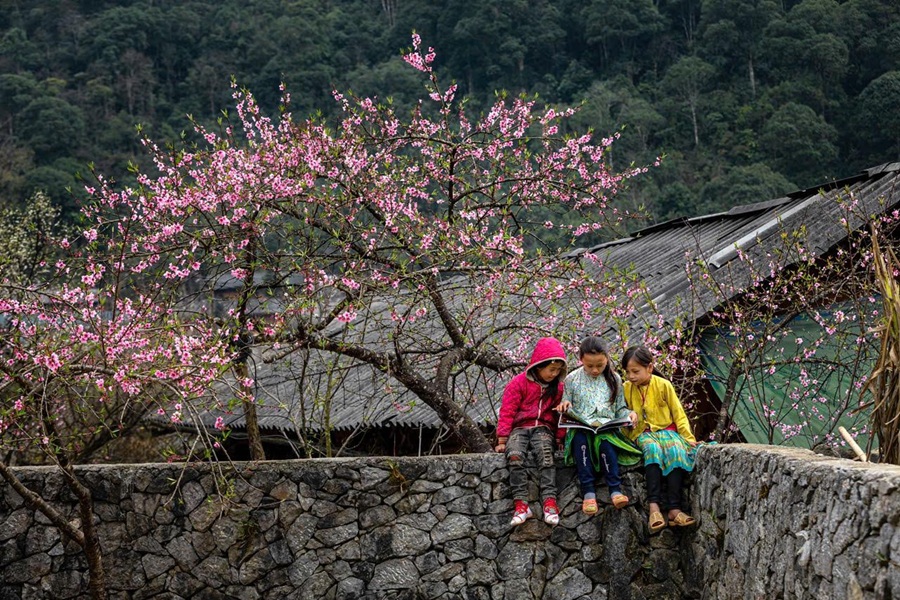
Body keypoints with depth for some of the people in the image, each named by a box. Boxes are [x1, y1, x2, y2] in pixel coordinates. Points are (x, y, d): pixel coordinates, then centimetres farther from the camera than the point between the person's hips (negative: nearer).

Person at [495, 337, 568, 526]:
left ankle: (550, 501, -43)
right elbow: (507, 412, 1)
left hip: (543, 429, 1)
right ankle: (521, 504, -38)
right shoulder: (519, 383, 2)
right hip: (519, 428, -1)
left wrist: (559, 439, 8)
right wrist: (502, 440, -4)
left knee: (545, 453, -33)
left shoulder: (557, 387, 13)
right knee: (515, 456, -33)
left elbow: (559, 415, 19)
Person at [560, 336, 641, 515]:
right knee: (580, 439, -36)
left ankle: (615, 490, -38)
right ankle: (588, 492, -38)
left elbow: (620, 408, 17)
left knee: (605, 440, -35)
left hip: (607, 426, 0)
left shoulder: (614, 379, 12)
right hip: (581, 427, 0)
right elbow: (568, 411, 14)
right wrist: (566, 407, -10)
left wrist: (629, 413, -5)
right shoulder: (572, 379, 9)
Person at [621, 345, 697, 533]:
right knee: (653, 448, -36)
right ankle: (654, 505, -48)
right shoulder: (626, 388, 7)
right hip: (643, 434, 0)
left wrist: (688, 437, -5)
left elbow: (678, 413, 4)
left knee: (676, 450, -35)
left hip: (667, 430, 0)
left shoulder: (663, 385, 1)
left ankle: (673, 508, -40)